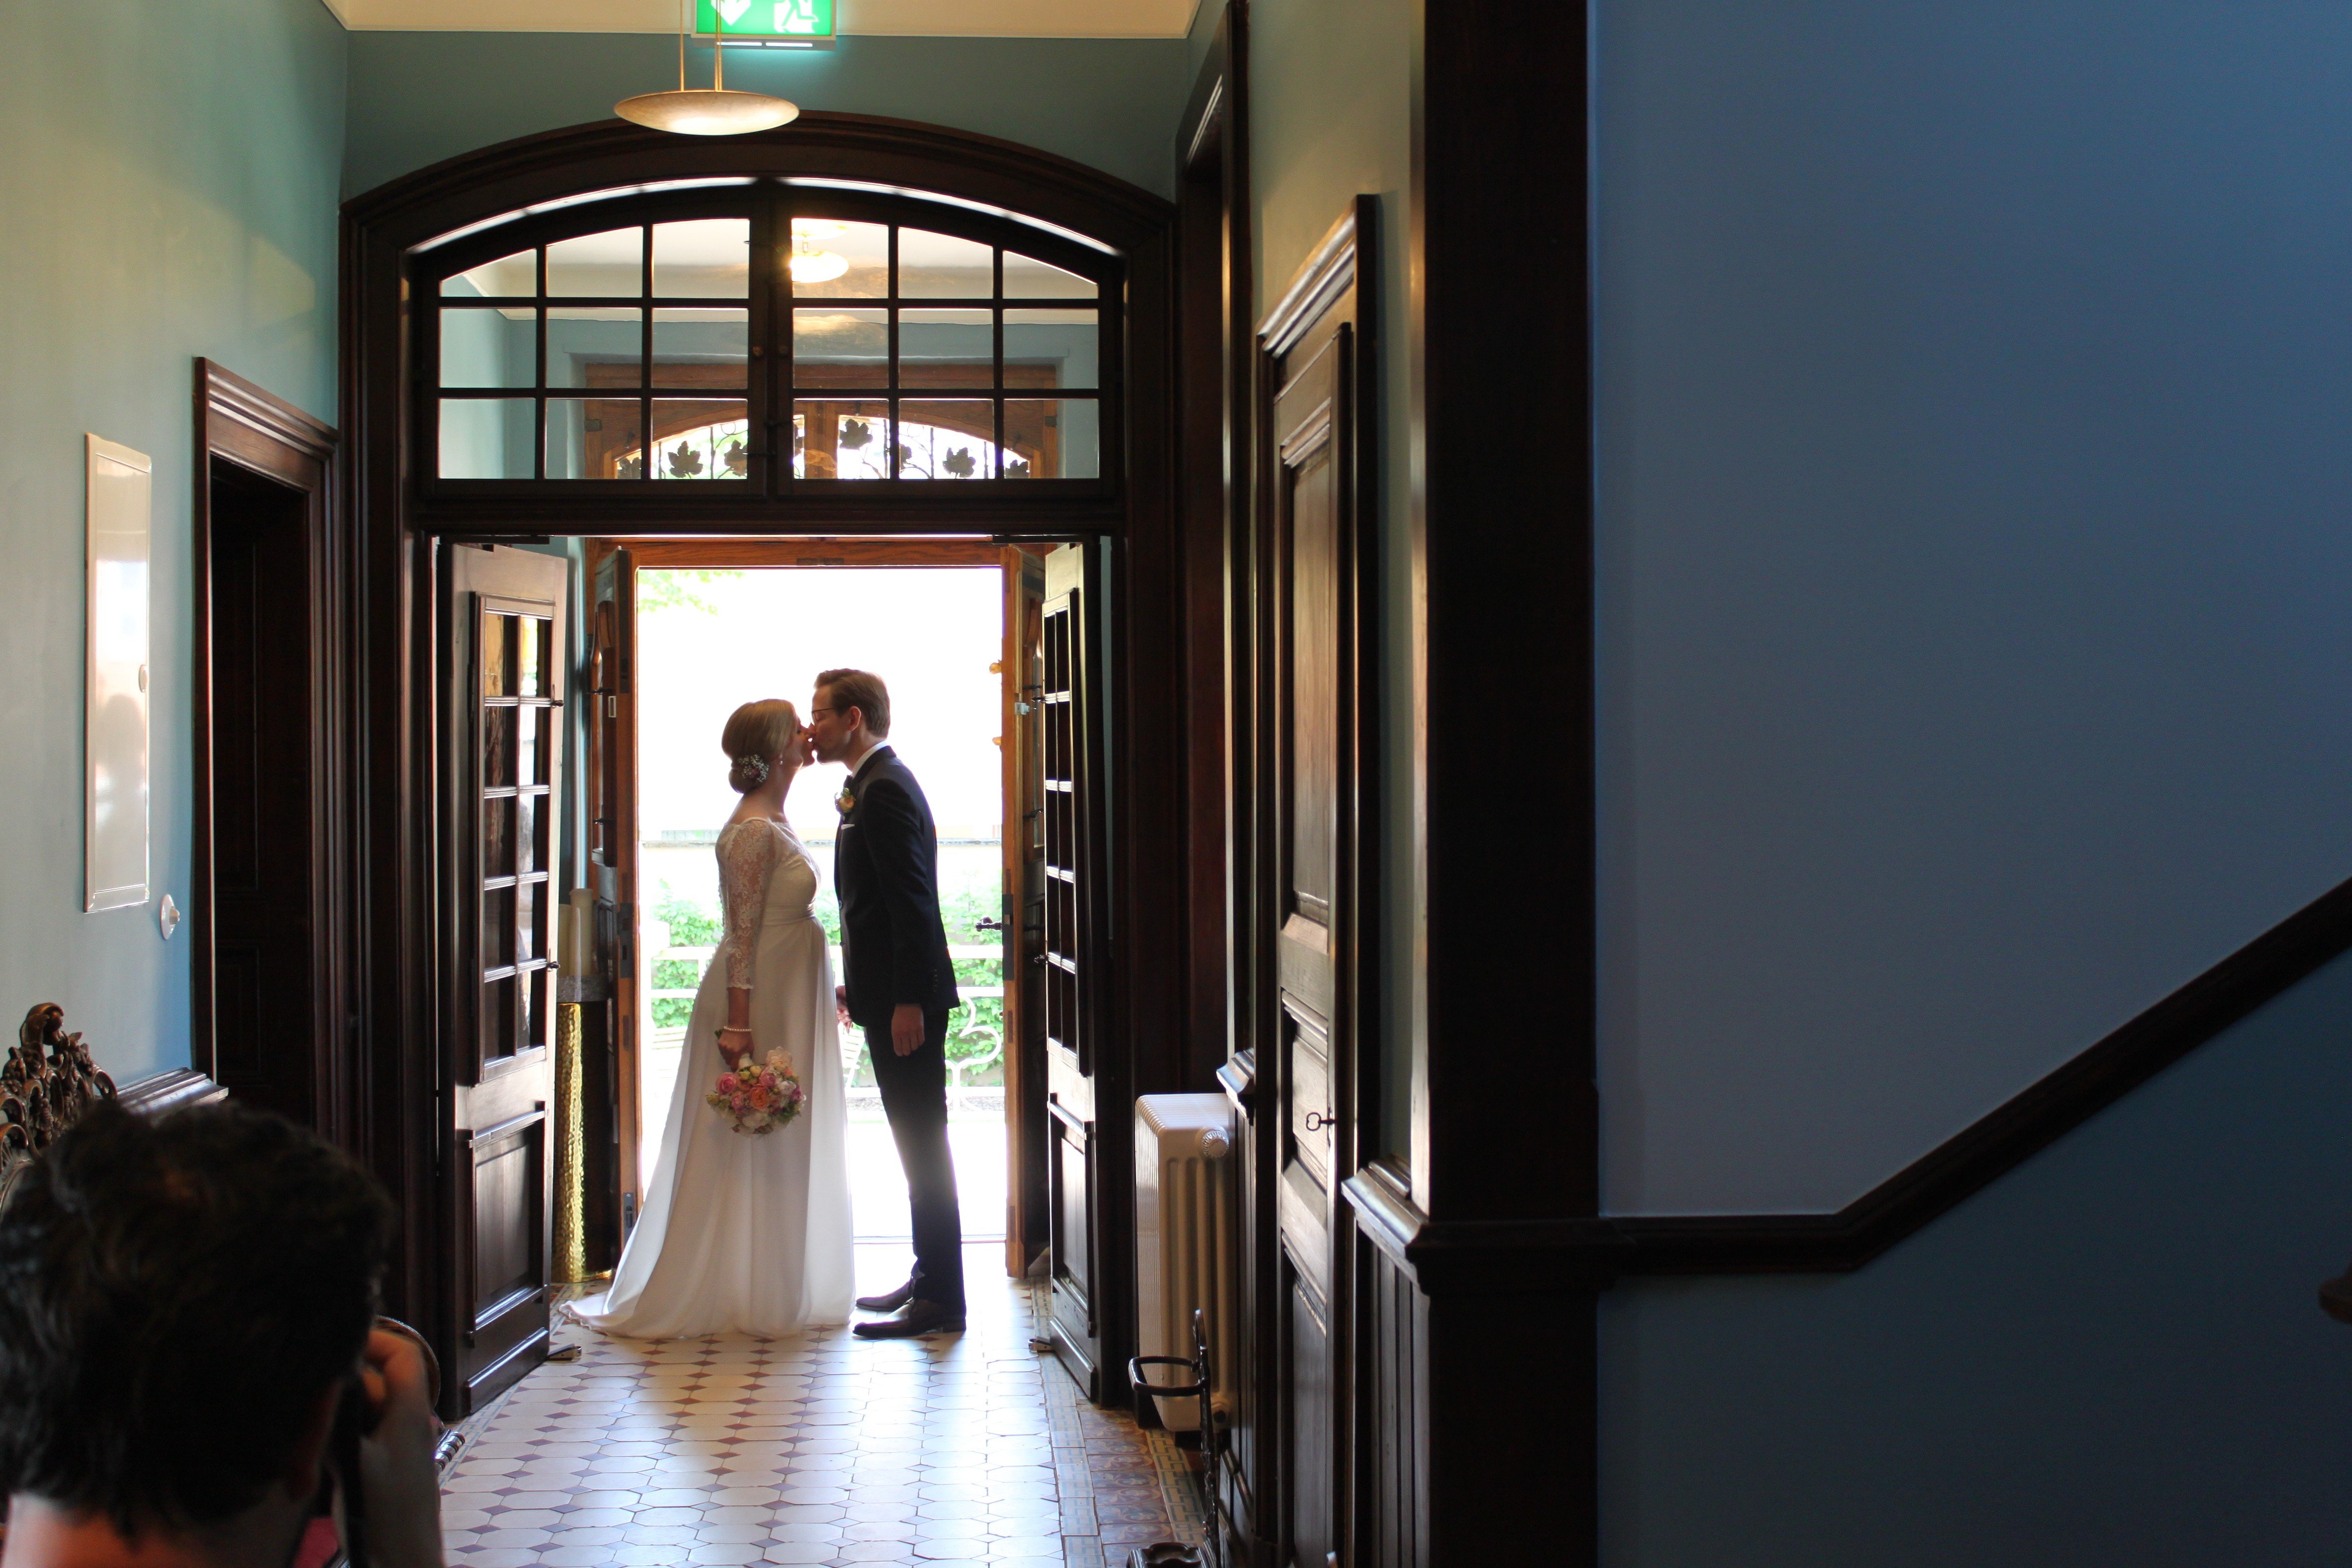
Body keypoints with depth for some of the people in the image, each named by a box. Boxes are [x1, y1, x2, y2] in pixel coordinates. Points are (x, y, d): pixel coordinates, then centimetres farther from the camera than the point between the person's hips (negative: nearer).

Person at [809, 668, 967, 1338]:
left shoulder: (886, 791, -16)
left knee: (923, 1143, -6)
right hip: (888, 994, 11)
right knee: (916, 1140, 16)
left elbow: (914, 902, -21)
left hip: (906, 1001, -11)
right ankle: (929, 1278, 24)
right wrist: (858, 983, 21)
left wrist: (908, 1001, -23)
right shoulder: (871, 786, 16)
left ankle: (941, 1301, -2)